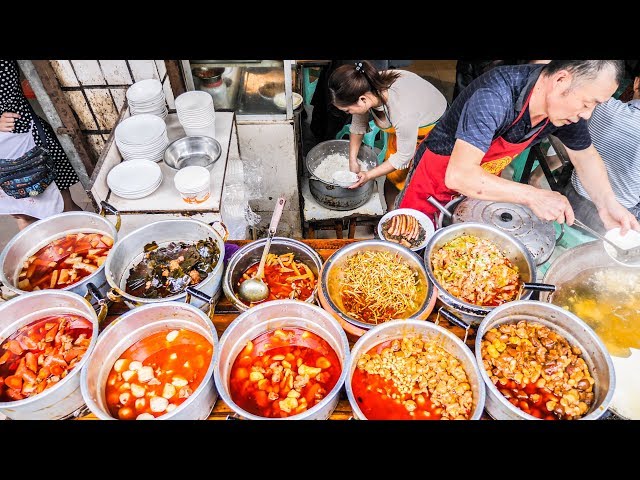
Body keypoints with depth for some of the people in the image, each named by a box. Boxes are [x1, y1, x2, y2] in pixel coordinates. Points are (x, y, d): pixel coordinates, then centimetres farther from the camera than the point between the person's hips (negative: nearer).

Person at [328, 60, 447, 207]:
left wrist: (369, 175, -22)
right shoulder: (365, 88, -27)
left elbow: (404, 156, -27)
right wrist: (353, 160, -4)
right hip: (400, 127, 6)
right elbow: (358, 124, -7)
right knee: (392, 177, 11)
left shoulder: (403, 114, -44)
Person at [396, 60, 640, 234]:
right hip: (437, 178, -6)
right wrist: (532, 196, -43)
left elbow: (585, 155, 5)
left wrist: (607, 203, -10)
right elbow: (458, 175, -43)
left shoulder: (567, 104, -14)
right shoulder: (496, 95, -37)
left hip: (483, 186, 6)